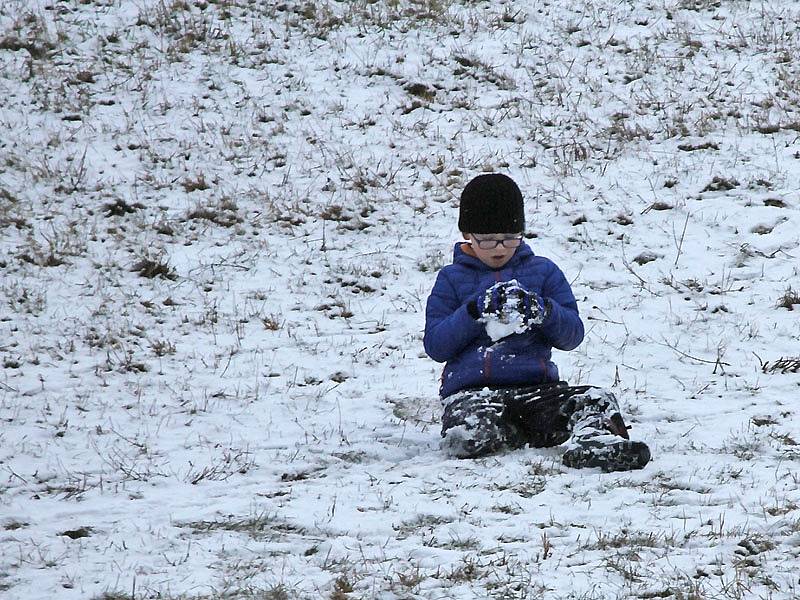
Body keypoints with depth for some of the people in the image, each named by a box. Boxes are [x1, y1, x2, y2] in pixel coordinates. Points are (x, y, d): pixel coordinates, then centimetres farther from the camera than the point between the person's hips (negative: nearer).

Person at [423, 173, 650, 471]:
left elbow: (572, 335, 9)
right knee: (468, 434, -36)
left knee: (597, 401, -24)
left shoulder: (543, 271, 15)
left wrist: (545, 312, -13)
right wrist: (475, 310, -12)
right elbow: (435, 346, 1)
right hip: (471, 392, -2)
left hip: (536, 385, 2)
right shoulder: (452, 279, 11)